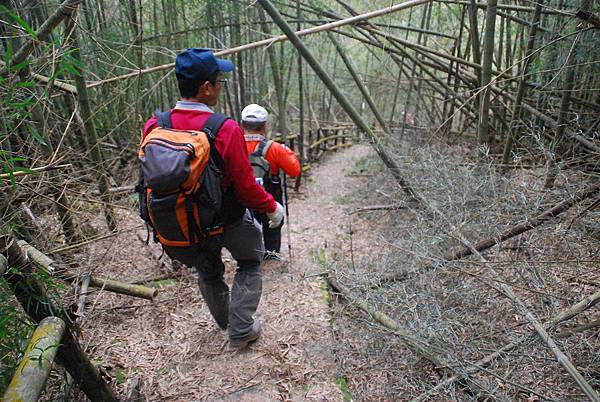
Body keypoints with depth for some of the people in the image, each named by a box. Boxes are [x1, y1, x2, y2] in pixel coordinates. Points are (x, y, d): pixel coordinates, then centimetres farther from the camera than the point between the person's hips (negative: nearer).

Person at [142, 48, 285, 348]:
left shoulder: (153, 128, -13)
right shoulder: (226, 130, -27)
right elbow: (246, 187, -21)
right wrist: (272, 207, -2)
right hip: (228, 220, -4)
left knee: (207, 271, 29)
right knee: (250, 262, 23)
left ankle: (226, 322, 50)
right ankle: (241, 330, 26)